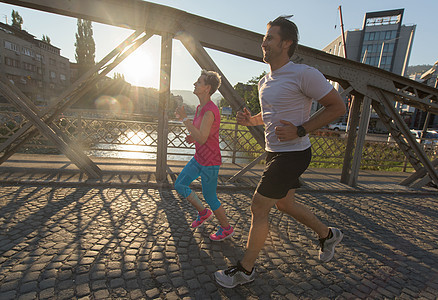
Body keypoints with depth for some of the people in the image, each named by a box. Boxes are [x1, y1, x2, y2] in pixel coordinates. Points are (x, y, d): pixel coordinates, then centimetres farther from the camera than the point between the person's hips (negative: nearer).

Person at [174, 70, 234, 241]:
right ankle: (204, 213, 29)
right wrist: (193, 137, 2)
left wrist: (184, 119, -26)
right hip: (199, 158, 9)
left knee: (210, 198, 6)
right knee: (179, 185, 11)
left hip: (210, 163, -9)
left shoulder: (210, 111, -23)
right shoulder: (200, 107, 7)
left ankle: (227, 229, 31)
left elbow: (202, 138, -32)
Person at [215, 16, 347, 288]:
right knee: (284, 203, 21)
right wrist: (250, 119, 2)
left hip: (292, 154, -9)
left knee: (259, 208, -3)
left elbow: (338, 106, -11)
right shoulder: (265, 81, 11)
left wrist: (300, 131, -21)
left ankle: (245, 269, 18)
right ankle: (328, 234, 45)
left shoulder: (303, 74, -15)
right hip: (275, 152, 9)